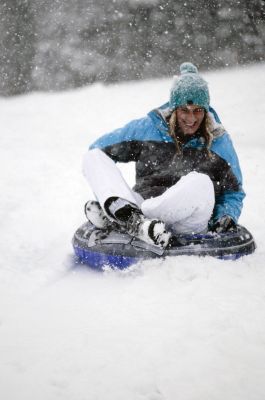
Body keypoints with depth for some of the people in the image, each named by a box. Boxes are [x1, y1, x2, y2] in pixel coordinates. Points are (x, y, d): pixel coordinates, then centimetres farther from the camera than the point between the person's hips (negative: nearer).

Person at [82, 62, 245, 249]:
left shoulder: (218, 142, 10)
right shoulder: (148, 128, 11)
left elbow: (234, 192, 17)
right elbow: (101, 147, 16)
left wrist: (228, 216, -4)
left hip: (185, 224, -2)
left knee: (200, 182, -37)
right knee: (93, 156, -13)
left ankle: (113, 217, -36)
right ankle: (127, 214, -44)